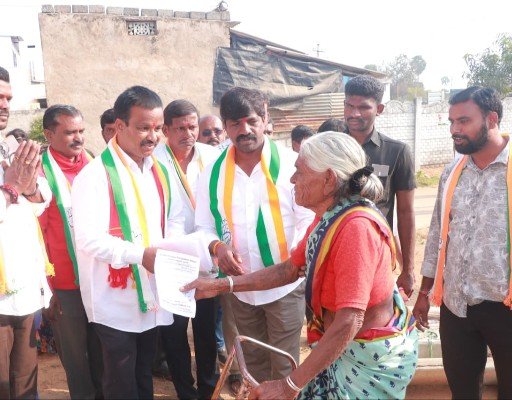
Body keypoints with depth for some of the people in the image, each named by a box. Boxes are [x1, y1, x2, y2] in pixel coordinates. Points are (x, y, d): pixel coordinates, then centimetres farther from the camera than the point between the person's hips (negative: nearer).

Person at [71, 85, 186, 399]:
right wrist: (141, 254, -27)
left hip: (153, 295, 6)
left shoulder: (160, 170, 6)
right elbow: (88, 238, -23)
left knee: (145, 375, 23)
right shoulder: (95, 174, -16)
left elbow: (175, 217, 13)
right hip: (116, 301, -6)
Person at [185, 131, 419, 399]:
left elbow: (348, 323, -32)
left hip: (371, 355, -7)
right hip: (343, 347, 8)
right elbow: (290, 269, 8)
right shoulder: (328, 217, 0)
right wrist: (222, 285, 3)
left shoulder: (357, 226, -29)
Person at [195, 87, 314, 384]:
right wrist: (217, 247, -17)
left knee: (284, 368, 11)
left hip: (285, 285, -4)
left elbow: (309, 221, -12)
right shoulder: (213, 173, -1)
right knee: (253, 364, 23)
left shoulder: (291, 164, -13)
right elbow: (204, 227, 4)